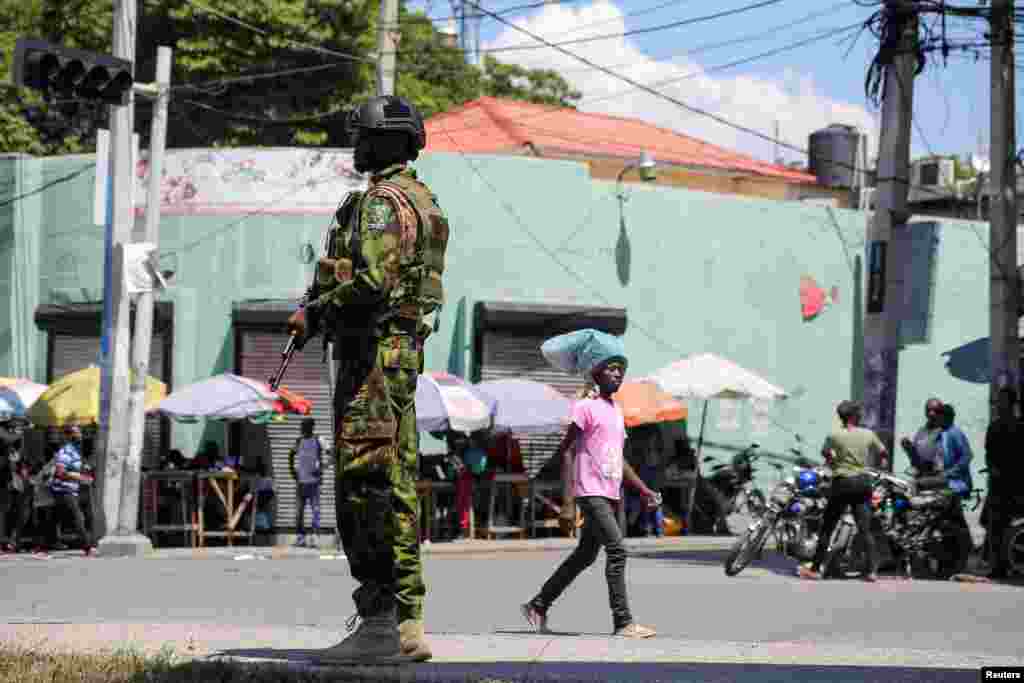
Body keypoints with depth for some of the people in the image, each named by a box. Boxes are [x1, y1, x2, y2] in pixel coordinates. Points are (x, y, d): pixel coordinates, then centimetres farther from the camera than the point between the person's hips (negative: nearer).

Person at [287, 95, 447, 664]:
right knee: (396, 486, 10)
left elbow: (372, 281, -25)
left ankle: (380, 624, -12)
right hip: (404, 350, 11)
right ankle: (406, 623, 12)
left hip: (372, 353, -11)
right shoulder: (422, 201, 20)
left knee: (366, 485, -11)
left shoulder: (382, 201, -12)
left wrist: (315, 314, -10)